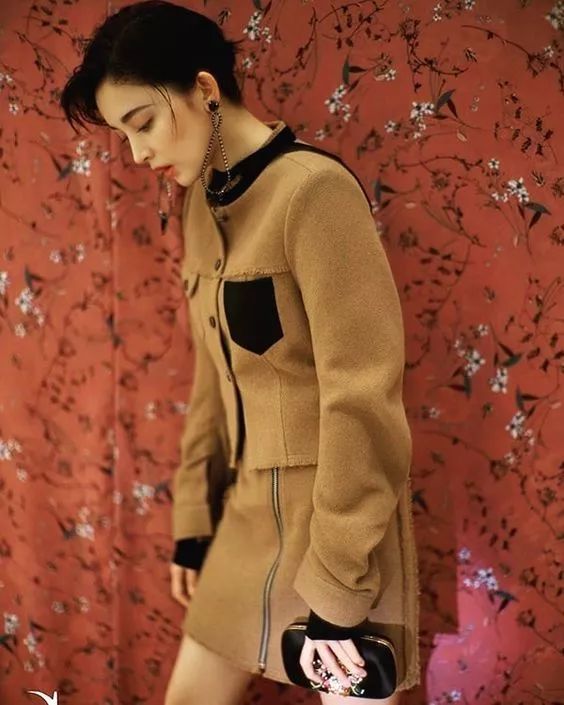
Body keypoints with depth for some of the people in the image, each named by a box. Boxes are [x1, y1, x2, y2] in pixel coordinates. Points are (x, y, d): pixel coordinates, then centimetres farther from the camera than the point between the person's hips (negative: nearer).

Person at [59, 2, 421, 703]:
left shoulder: (315, 189, -18)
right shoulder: (202, 205, 7)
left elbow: (363, 399, -20)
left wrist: (338, 590, -18)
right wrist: (192, 520, 14)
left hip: (331, 519, -7)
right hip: (246, 513, 8)